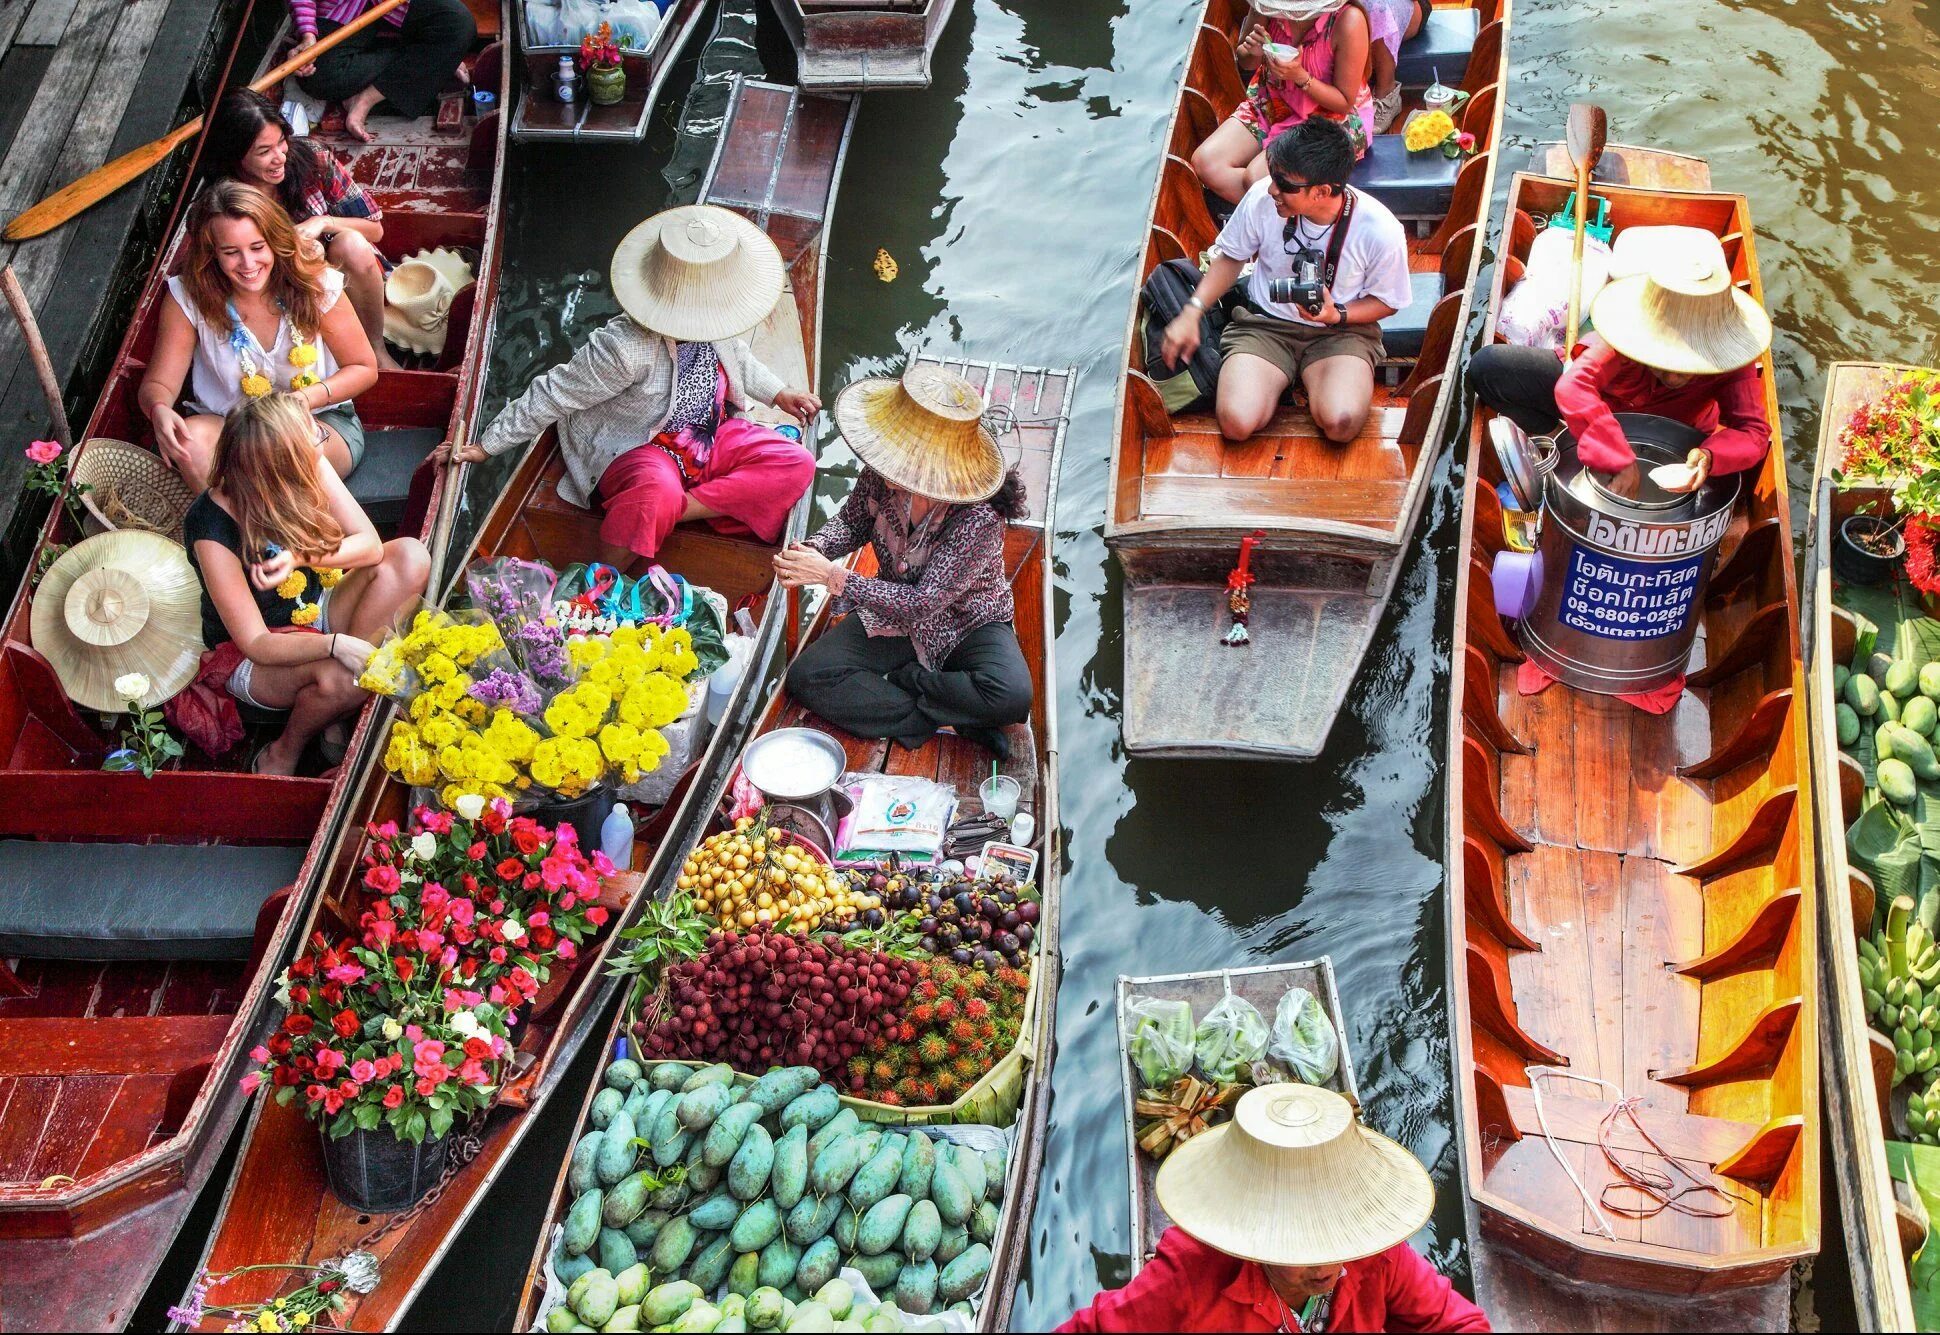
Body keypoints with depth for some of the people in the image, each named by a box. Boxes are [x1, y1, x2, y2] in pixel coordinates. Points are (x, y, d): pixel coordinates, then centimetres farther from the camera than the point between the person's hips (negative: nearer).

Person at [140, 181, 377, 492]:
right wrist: (159, 410, -32)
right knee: (192, 439, -34)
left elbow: (364, 369, 0)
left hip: (321, 419, -1)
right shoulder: (189, 296, -8)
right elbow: (158, 384, -5)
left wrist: (308, 397, -20)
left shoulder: (316, 285, -9)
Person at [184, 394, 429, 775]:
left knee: (410, 555, -17)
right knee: (337, 676, -39)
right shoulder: (213, 530, -30)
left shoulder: (309, 469, -16)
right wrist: (336, 644, -44)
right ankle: (283, 755, -3)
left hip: (316, 612, 7)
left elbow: (371, 545, -15)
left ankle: (345, 728, -15)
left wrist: (300, 557, -33)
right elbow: (256, 644, -28)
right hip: (254, 660, -7)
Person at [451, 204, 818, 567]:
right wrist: (486, 446, -14)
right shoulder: (625, 349, -30)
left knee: (796, 465, -14)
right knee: (656, 494, -43)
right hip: (635, 451, -7)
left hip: (710, 439, 7)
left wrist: (778, 394, 15)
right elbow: (552, 396, -21)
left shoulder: (711, 326, -10)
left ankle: (681, 508, -23)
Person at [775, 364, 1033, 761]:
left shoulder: (980, 517, -33)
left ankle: (900, 681, -11)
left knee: (1011, 695, -34)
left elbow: (924, 603, -32)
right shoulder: (881, 475, -19)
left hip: (967, 625, -4)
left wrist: (833, 576, -33)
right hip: (896, 615, 4)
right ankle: (951, 719, -15)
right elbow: (853, 521, 4)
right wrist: (816, 549, -19)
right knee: (806, 676, -16)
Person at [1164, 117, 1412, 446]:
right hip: (1265, 324, 2)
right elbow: (1231, 257, 6)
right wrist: (1192, 313, -5)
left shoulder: (1380, 231, -18)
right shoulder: (1262, 198, -13)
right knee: (1237, 422, -26)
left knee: (1341, 424, -32)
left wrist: (1338, 315, -20)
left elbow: (1386, 301, 0)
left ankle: (1310, 380, 5)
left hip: (1342, 331, -1)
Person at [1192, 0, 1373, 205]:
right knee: (1204, 162, -15)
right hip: (1271, 102, 6)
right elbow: (1244, 63, 5)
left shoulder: (1348, 20, -26)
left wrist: (1300, 77, -30)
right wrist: (1253, 53, -19)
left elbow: (1345, 102, -16)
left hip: (1329, 117, -6)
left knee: (1257, 177, -29)